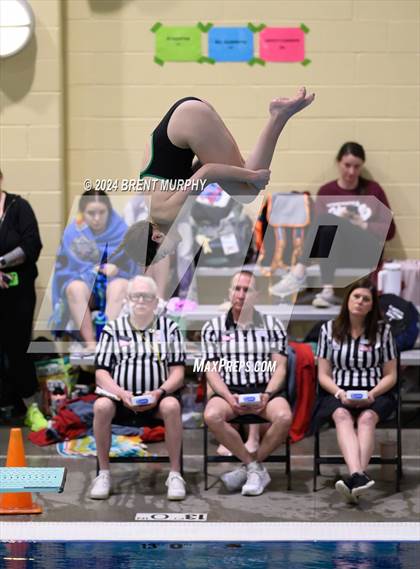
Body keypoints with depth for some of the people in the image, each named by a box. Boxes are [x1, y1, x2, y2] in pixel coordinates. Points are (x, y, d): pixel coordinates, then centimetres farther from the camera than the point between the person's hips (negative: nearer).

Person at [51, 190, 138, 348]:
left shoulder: (120, 230, -2)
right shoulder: (72, 232, -3)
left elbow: (131, 264, -4)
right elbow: (64, 268, -2)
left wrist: (117, 268, -26)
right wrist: (91, 270, -16)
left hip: (112, 281, 0)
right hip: (81, 279, 0)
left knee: (121, 286, -34)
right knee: (75, 288, -34)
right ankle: (90, 344, -38)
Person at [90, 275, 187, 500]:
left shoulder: (169, 328, 11)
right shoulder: (113, 329, 11)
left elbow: (177, 372, 4)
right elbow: (101, 373, 4)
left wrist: (159, 392, -15)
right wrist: (121, 393, -15)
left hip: (157, 397, 0)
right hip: (121, 395, 1)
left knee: (171, 406, -35)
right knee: (101, 406, -32)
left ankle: (175, 474, -24)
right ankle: (103, 474, -19)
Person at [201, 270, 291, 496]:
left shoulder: (272, 325, 10)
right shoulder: (212, 328, 9)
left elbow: (279, 367, 5)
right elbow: (212, 370, 4)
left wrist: (267, 396, -13)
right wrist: (229, 397, -14)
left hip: (265, 389, 0)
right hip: (229, 390, 0)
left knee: (284, 416, -33)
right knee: (212, 416, -34)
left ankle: (248, 467, -12)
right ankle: (255, 468, -16)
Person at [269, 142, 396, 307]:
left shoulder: (372, 189, 11)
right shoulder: (326, 192, 11)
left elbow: (389, 230, 9)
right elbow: (319, 226, 1)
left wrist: (363, 225, -7)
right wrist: (338, 220, -18)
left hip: (366, 253, -2)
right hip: (334, 252, 2)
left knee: (330, 225, -31)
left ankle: (328, 290, -43)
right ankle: (299, 273, -41)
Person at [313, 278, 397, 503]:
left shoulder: (382, 330, 8)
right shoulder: (329, 329, 9)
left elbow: (390, 376, 9)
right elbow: (323, 375, 8)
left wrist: (372, 394, -10)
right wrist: (340, 393, -12)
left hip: (374, 395, 0)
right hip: (337, 393, 0)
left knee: (367, 417, -35)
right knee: (342, 415, -35)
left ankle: (355, 477, -54)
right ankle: (359, 476, -58)